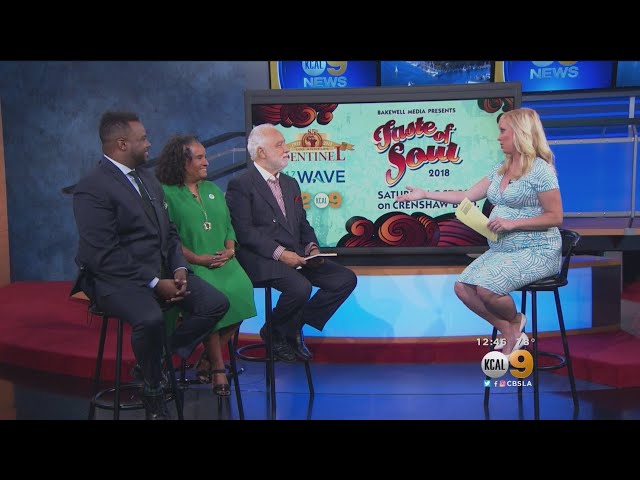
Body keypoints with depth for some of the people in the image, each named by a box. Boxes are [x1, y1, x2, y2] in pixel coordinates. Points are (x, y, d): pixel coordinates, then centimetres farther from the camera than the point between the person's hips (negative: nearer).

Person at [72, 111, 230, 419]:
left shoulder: (147, 179, 13)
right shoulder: (91, 188, -13)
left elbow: (169, 232, 15)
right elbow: (105, 255, -19)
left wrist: (179, 269, -4)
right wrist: (154, 282, -20)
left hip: (162, 269, 8)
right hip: (118, 278, -7)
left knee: (216, 303, -11)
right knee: (150, 319, -35)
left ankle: (165, 357, 9)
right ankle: (153, 393, -7)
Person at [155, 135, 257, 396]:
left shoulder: (213, 190, 23)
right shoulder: (166, 193, 2)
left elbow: (228, 226, 20)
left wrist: (230, 248, -1)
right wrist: (197, 259, -16)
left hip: (222, 260, 5)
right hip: (190, 265, -5)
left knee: (242, 288, -25)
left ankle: (207, 360, -8)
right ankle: (218, 366, -16)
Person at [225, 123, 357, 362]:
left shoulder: (290, 183, 20)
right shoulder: (240, 185, -4)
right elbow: (244, 231, -13)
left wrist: (311, 247, 1)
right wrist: (279, 252, -21)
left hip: (296, 255, 8)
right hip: (262, 259, -8)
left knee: (346, 279, -5)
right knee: (300, 287, -33)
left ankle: (295, 327, 4)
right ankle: (274, 333, -2)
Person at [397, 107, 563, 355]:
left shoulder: (539, 169, -12)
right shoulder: (501, 169, 12)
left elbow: (555, 217, -13)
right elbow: (467, 196, 13)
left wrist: (513, 223, -21)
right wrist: (425, 194, 12)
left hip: (536, 252, -8)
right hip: (501, 250, 8)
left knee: (486, 288, -28)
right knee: (462, 287, -10)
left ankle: (515, 321, 6)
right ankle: (510, 334, 3)